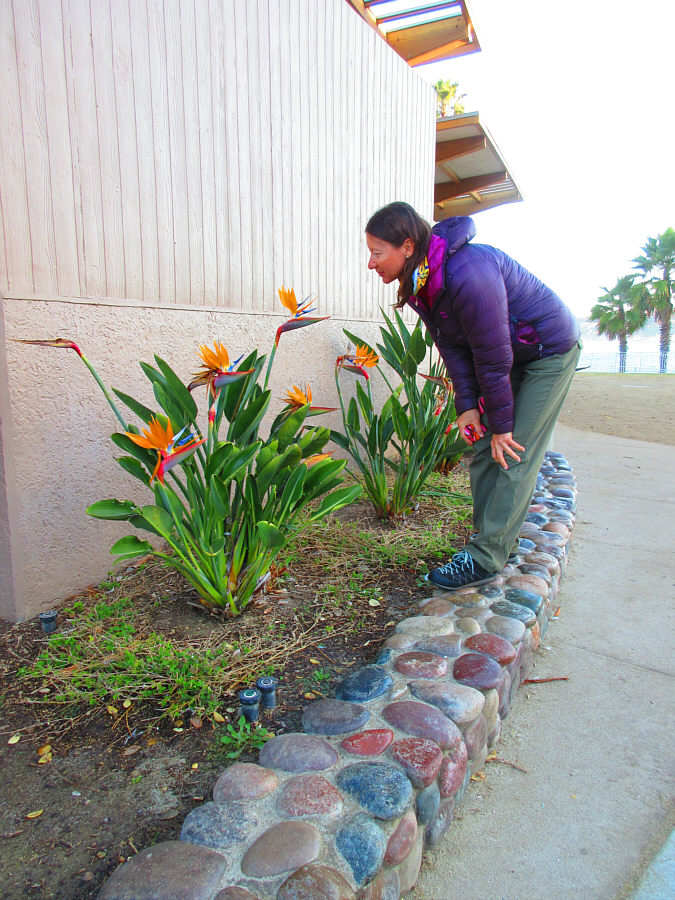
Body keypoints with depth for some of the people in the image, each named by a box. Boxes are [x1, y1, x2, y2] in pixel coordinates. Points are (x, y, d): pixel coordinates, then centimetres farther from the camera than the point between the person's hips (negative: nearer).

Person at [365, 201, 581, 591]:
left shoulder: (468, 275, -35)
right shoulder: (420, 282, -6)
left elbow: (493, 358, -29)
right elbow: (453, 348, -2)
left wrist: (501, 424, -21)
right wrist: (468, 406, -8)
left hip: (550, 350, -8)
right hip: (509, 353, 9)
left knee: (513, 454, -12)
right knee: (485, 450, 4)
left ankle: (485, 558, -7)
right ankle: (498, 542, 14)